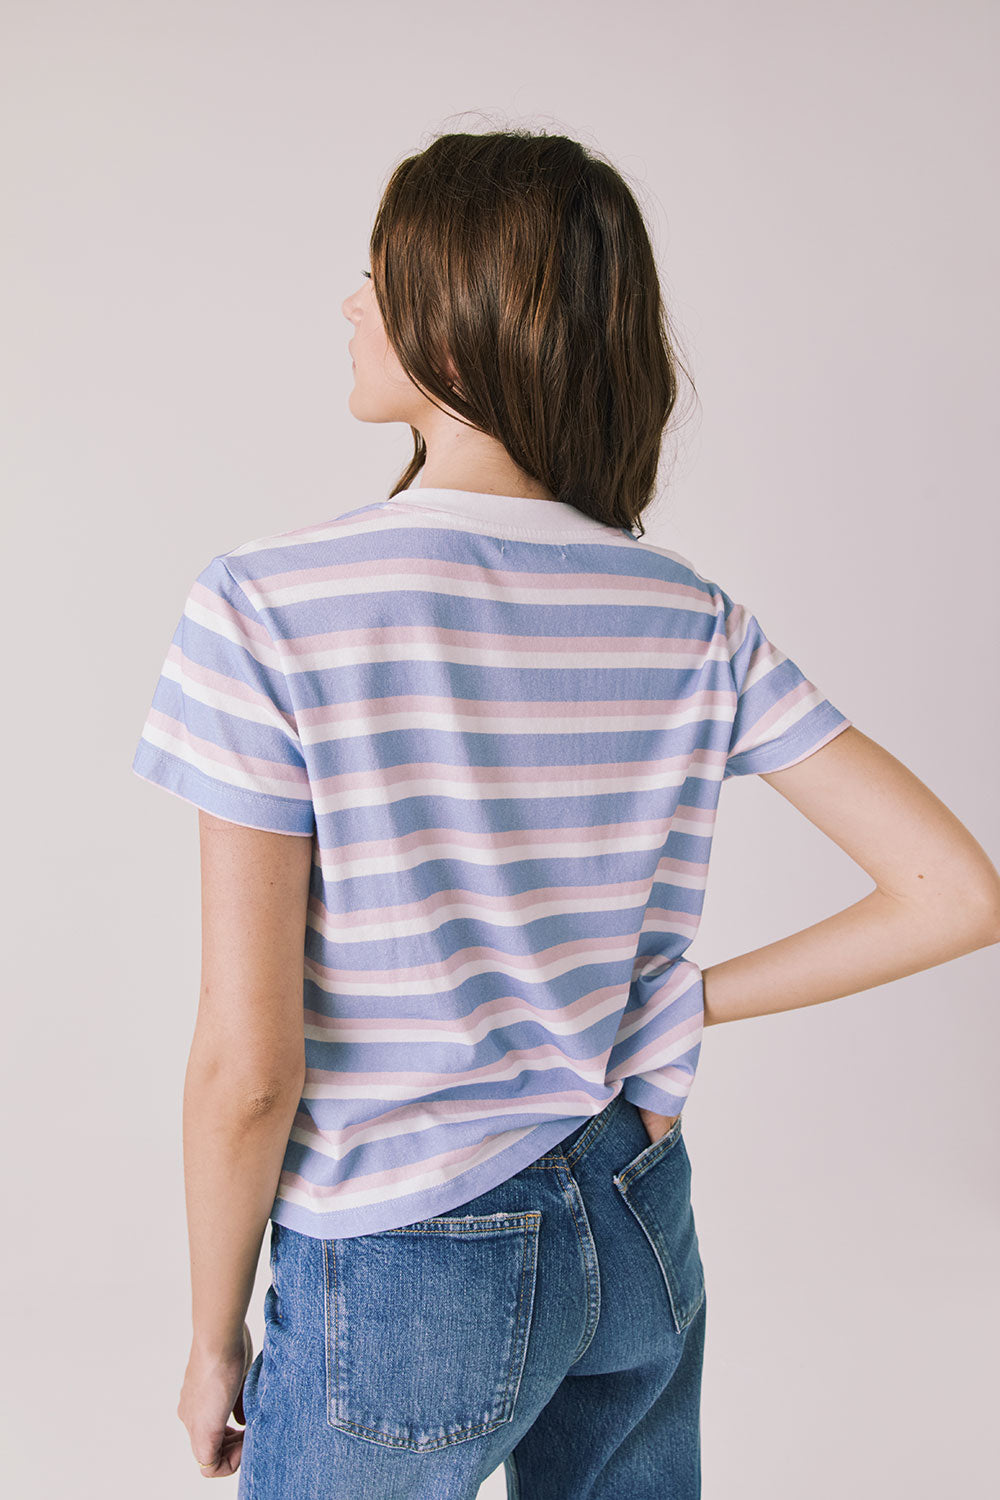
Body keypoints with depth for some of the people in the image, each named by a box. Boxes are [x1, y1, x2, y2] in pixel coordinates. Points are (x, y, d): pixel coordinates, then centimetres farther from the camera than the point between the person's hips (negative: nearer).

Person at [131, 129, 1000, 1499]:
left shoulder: (267, 609, -21)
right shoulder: (692, 617, -7)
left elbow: (248, 1066, -19)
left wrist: (214, 1337, -3)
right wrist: (696, 1001, 2)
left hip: (407, 1282, -4)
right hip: (644, 1244, 5)